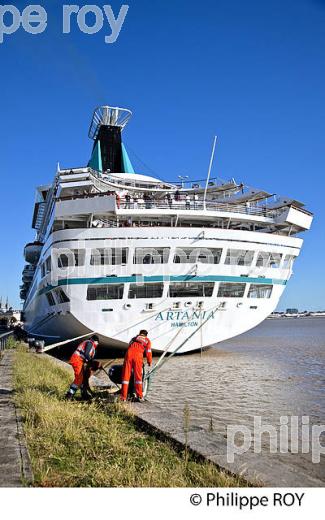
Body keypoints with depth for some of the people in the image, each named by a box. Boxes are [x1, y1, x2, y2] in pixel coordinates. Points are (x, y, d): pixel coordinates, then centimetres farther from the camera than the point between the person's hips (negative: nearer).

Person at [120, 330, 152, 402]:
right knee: (138, 376, 6)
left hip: (129, 354, 2)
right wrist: (149, 362, 26)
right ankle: (140, 396, 7)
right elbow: (148, 352, 15)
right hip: (138, 355, -2)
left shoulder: (134, 338, 32)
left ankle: (123, 397, 3)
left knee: (126, 375, 4)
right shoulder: (147, 340, 22)